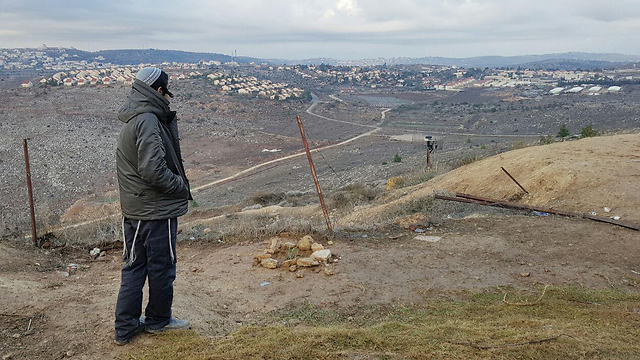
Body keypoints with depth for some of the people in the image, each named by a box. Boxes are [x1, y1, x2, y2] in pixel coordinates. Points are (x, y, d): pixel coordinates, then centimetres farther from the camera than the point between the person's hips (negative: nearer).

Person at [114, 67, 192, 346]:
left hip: (133, 210, 9)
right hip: (157, 210, -9)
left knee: (133, 267, 16)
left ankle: (125, 327, 24)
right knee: (161, 267, 9)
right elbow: (153, 169, -26)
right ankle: (158, 320, 28)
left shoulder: (133, 119, 11)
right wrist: (181, 186, -14)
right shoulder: (147, 121, -20)